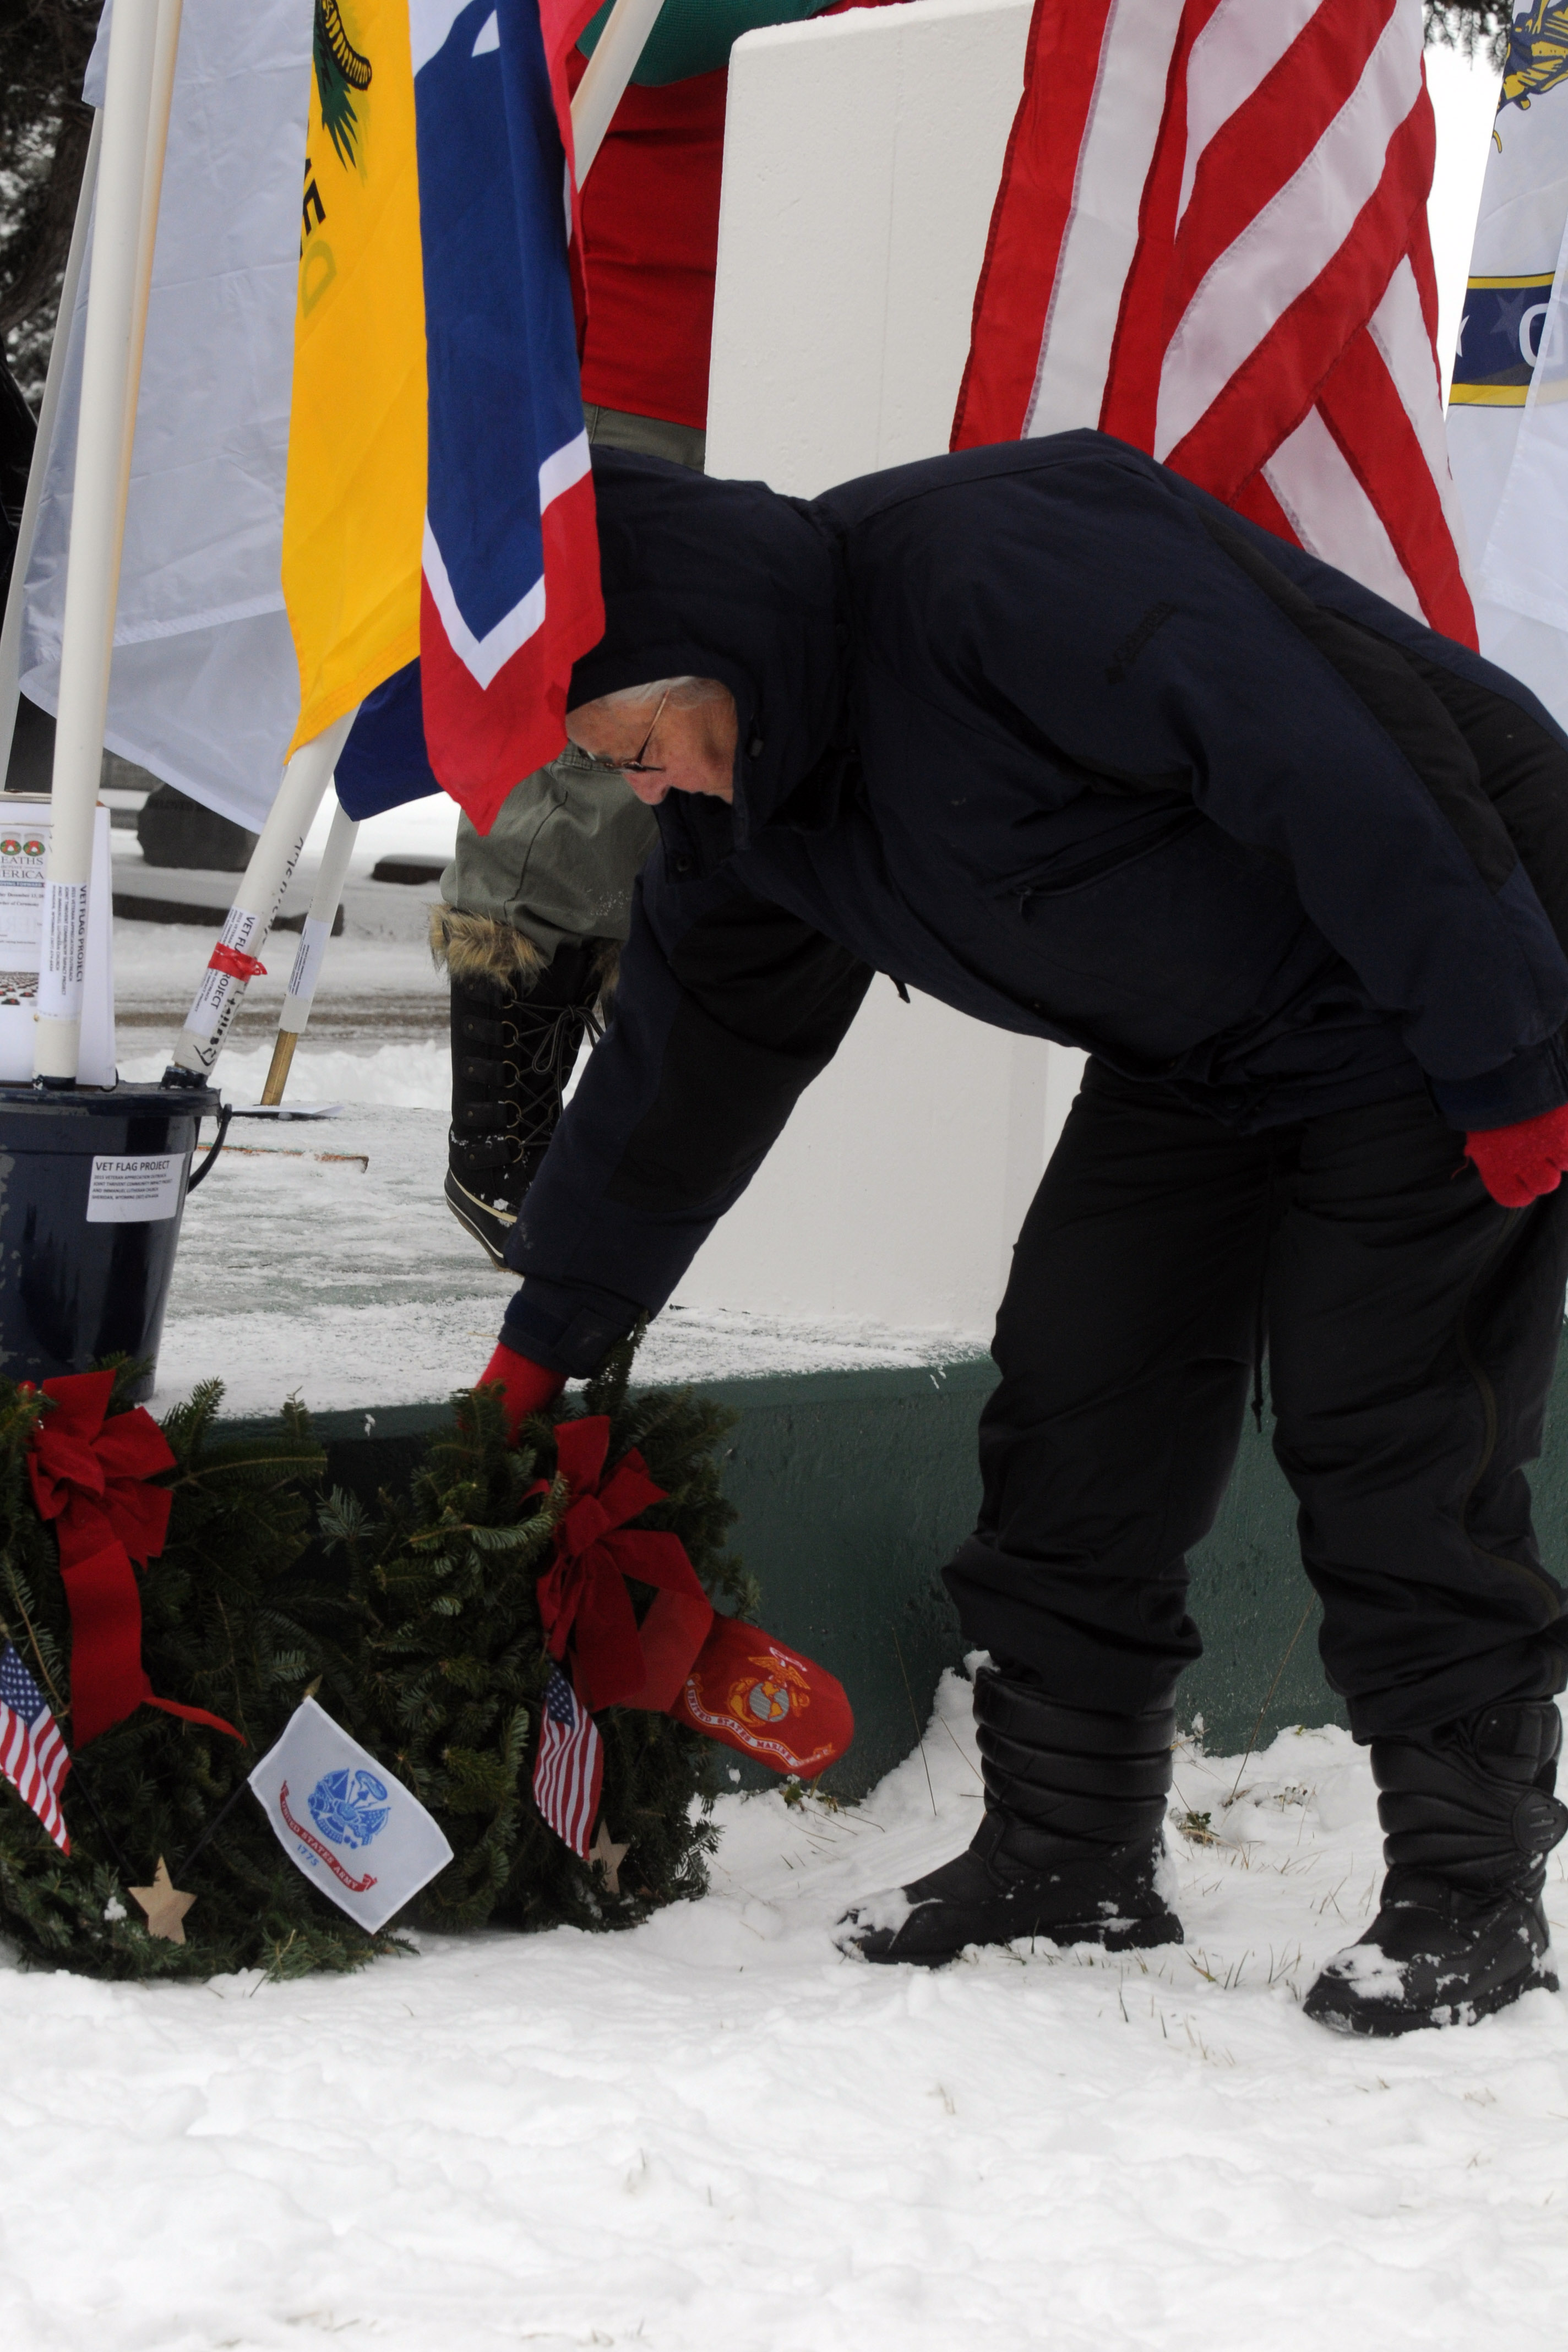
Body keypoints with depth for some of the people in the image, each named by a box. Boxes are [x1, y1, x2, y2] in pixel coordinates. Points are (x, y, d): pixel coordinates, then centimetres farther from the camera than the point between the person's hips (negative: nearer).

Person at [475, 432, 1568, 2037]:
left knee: (1389, 1451, -10)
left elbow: (1348, 758, -32)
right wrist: (547, 1334, 14)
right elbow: (687, 1049, 11)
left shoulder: (1000, 565, -31)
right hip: (1198, 1051, 9)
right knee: (1073, 1408, 2)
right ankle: (1068, 1857, 12)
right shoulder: (749, 803, 0)